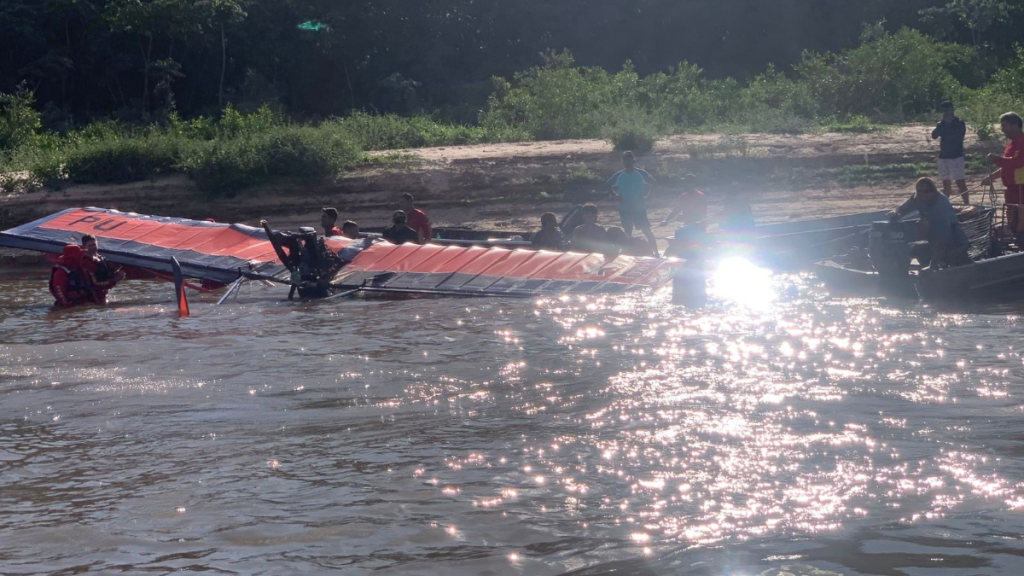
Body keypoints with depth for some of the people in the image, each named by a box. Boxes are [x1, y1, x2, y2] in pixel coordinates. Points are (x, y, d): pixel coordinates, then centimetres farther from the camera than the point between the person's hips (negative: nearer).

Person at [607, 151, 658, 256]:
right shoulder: (619, 175, -1)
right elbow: (610, 185, 13)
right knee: (628, 232, 11)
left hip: (639, 208, -3)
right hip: (624, 209, 3)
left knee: (646, 230, -6)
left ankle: (656, 252, -2)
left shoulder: (641, 174, -6)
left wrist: (646, 196, -7)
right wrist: (616, 194, -4)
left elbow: (654, 184, 3)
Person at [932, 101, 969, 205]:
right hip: (943, 156, 6)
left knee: (960, 182, -11)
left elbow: (958, 138, -14)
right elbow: (934, 136, -1)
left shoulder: (959, 123, -3)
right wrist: (942, 124, -9)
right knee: (946, 183, 11)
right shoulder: (942, 124, 11)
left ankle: (967, 204, -11)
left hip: (956, 156, -6)